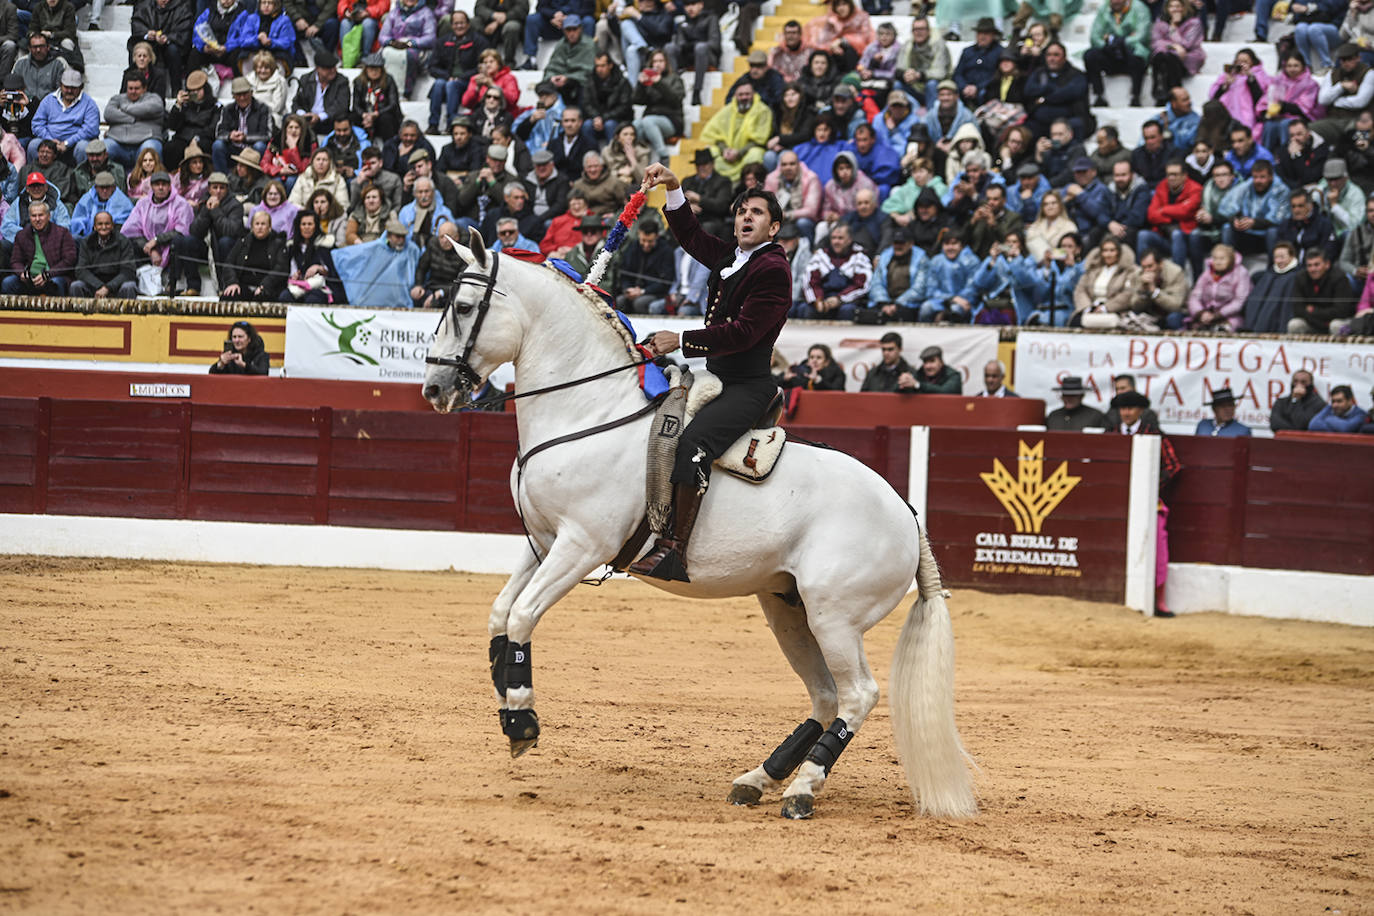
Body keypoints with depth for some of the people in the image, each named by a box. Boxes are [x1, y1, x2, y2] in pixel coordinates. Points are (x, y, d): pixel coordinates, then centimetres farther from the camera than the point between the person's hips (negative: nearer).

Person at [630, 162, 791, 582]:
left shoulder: (773, 269, -11)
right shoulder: (729, 259, 15)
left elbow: (743, 332, -19)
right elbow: (691, 235, 31)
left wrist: (682, 341, -20)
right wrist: (673, 189, 17)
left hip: (748, 386, -10)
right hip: (716, 379, 10)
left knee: (693, 440, -32)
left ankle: (675, 548, -38)